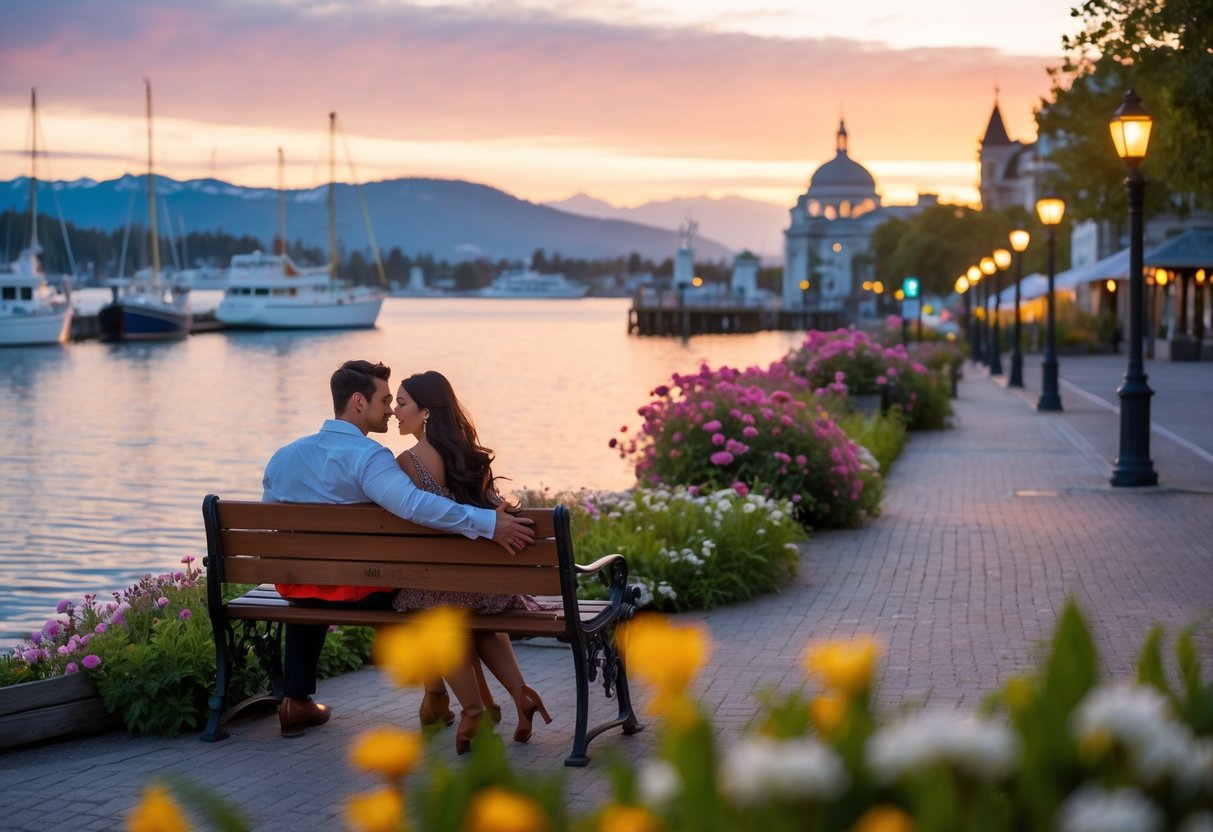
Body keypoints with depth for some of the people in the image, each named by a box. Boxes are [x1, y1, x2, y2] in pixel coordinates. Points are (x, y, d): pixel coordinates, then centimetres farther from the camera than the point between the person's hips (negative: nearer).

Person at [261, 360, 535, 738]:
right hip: (361, 591, -5)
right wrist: (488, 523, -38)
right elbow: (415, 505, -38)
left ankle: (296, 701, 35)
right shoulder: (367, 456, -22)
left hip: (296, 587, 5)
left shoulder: (283, 456, 2)